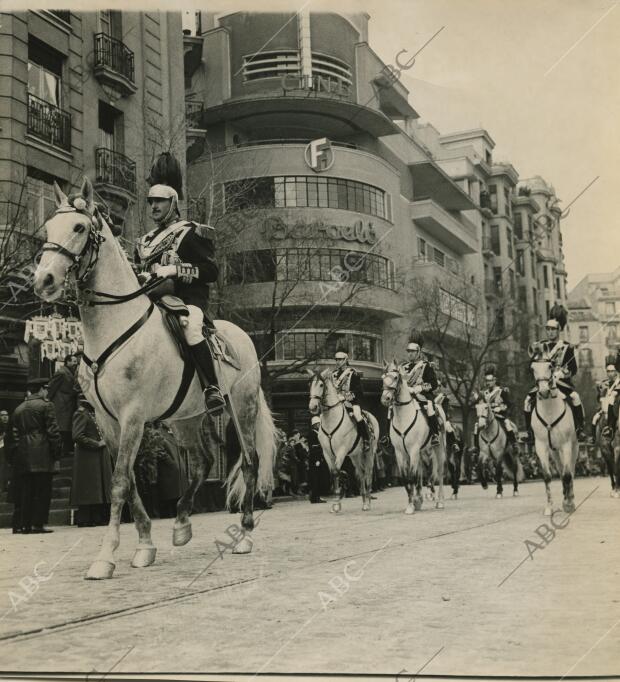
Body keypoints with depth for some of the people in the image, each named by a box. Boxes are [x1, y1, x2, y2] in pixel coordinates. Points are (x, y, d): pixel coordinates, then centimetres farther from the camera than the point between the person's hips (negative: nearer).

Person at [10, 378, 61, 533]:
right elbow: (52, 431, -9)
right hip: (42, 455, -6)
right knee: (42, 491, -3)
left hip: (22, 456, 6)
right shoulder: (45, 405, -3)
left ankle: (25, 524, 9)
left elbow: (15, 434, 15)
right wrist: (57, 452, -4)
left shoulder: (18, 409, 17)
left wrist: (17, 455, 17)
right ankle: (37, 524, -6)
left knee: (26, 491, 9)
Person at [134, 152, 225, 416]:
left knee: (190, 327, -36)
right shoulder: (145, 242, 22)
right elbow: (137, 273, 27)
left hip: (188, 297, -7)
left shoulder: (191, 233, 2)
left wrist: (175, 270, -16)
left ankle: (212, 389, -37)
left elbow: (212, 271, -6)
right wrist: (140, 277, 2)